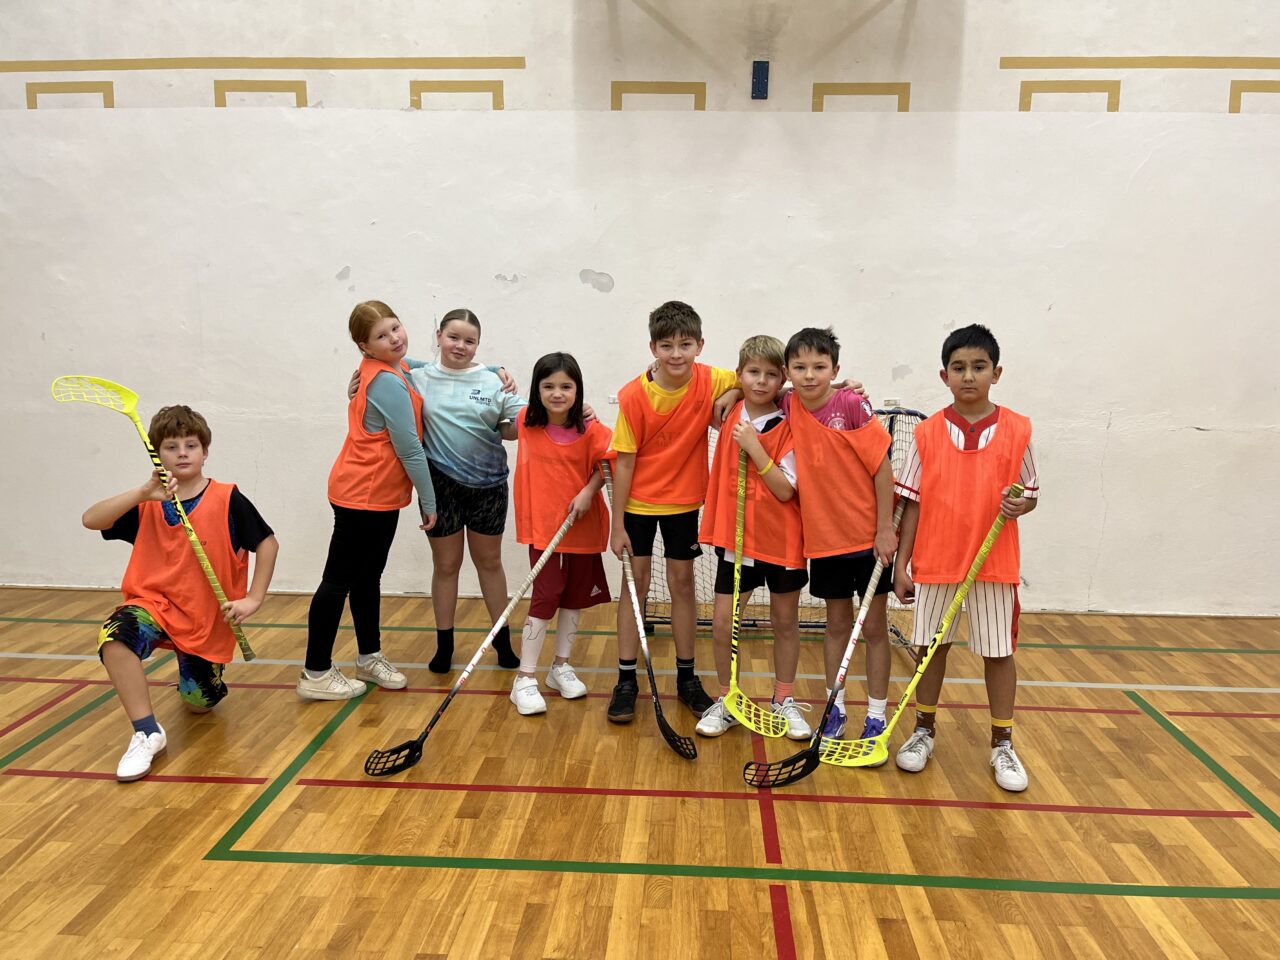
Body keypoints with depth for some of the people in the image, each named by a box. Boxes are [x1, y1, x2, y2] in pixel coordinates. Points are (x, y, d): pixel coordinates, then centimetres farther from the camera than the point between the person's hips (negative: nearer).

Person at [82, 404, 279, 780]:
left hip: (207, 618, -1)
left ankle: (197, 679, 45)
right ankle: (147, 733, -22)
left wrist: (253, 599, -13)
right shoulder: (147, 504, -1)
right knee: (114, 635, -33)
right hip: (155, 604, 1)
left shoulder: (227, 500, -10)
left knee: (199, 704, 6)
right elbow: (90, 520, -14)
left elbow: (267, 543, -7)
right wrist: (143, 493, -28)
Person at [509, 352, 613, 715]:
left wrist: (588, 492, -20)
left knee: (574, 597, 13)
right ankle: (525, 679, 4)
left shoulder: (590, 431, -11)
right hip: (543, 526, -1)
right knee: (545, 598, -4)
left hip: (583, 527, 1)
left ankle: (561, 666, 30)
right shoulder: (526, 423, -4)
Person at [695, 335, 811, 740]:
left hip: (781, 539, -3)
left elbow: (785, 490, -17)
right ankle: (726, 702, 20)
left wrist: (754, 447, -22)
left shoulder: (789, 428, -10)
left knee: (785, 622, 11)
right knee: (722, 622, 2)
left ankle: (784, 700, 28)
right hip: (735, 535, 3)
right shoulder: (731, 415, 1)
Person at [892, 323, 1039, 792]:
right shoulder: (927, 434, -1)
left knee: (999, 652, 8)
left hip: (995, 563, 0)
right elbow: (913, 503, 1)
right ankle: (924, 730, 28)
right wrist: (901, 564, -2)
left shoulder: (1017, 431, -2)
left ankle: (1002, 744, 23)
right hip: (934, 562, 1)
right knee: (932, 647, 11)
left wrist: (1022, 504, -18)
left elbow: (1030, 492, 6)